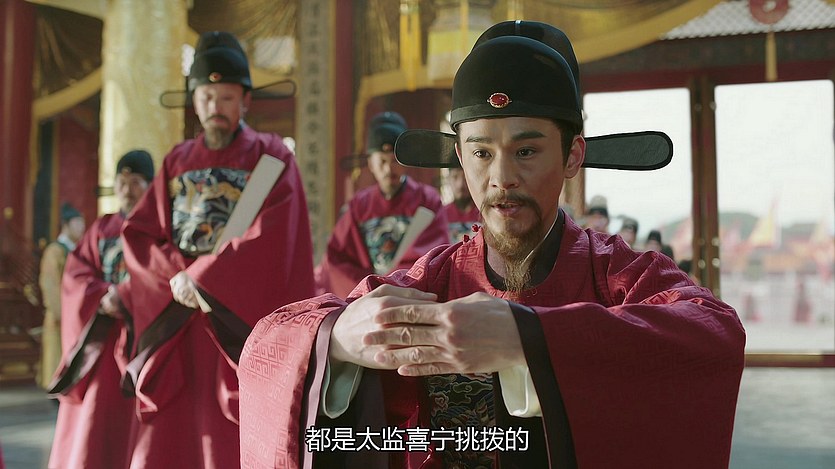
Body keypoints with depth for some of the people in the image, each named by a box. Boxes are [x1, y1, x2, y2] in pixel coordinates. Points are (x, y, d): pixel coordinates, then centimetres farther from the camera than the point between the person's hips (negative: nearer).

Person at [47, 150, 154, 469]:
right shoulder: (101, 229, 16)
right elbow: (75, 275, 6)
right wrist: (103, 297, -14)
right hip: (100, 338, 3)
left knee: (136, 425, -6)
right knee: (91, 426, 1)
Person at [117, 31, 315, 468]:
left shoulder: (271, 157, 2)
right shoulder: (177, 162, 14)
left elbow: (270, 239, -12)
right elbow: (137, 233, 8)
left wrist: (200, 278, -13)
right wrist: (176, 277, -10)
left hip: (239, 324, -4)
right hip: (176, 326, 4)